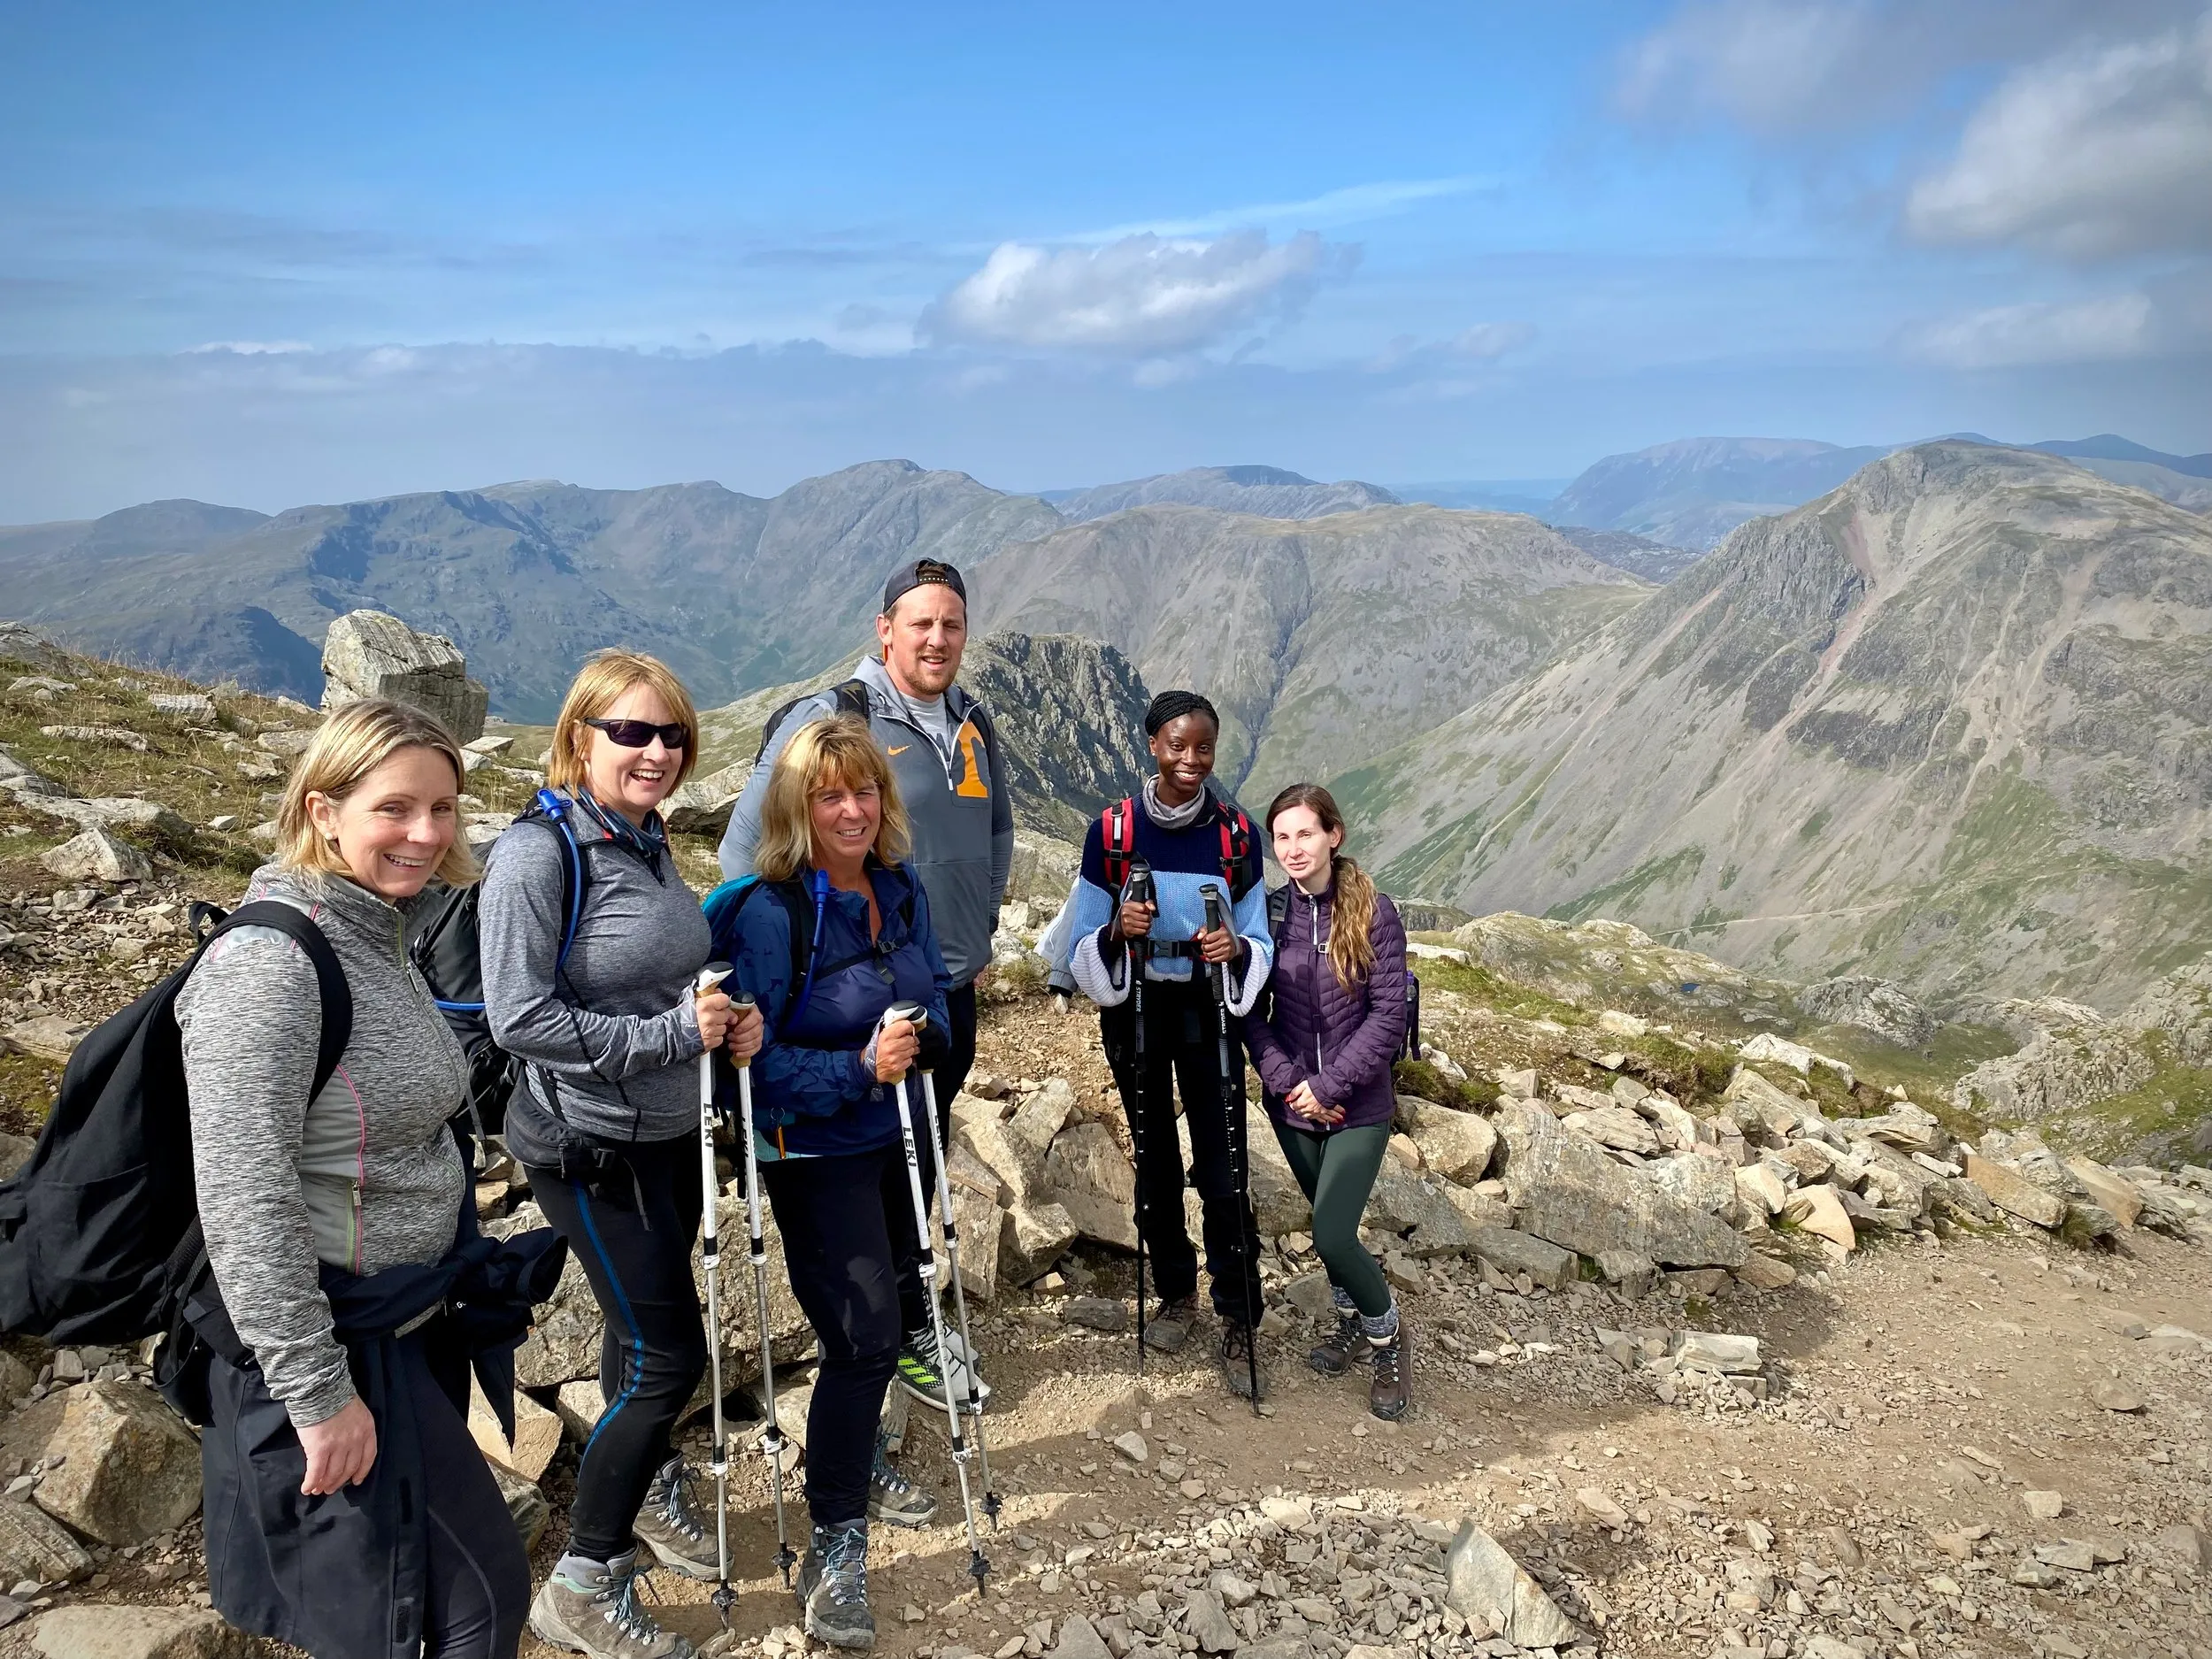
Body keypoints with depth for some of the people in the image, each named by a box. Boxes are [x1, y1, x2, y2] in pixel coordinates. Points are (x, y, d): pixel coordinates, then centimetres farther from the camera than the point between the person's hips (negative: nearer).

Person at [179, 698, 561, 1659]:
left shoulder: (381, 937, 7)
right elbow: (243, 1197, -25)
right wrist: (317, 1392, -22)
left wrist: (476, 1273, 20)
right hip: (337, 1347, -9)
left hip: (413, 1323, 9)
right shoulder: (269, 959, -22)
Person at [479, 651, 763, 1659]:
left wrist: (726, 1022, 0)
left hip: (670, 1133, 8)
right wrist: (671, 1034, -21)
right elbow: (520, 1019, -23)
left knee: (644, 1327, 23)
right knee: (670, 1354, -4)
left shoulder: (648, 841, 6)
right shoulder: (540, 852, -19)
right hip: (589, 1149, -7)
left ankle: (650, 1485, 45)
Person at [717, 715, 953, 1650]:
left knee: (894, 1315, 20)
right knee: (864, 1334, -11)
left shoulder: (903, 891, -1)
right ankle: (834, 1551, 5)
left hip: (892, 1137, 7)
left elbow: (938, 995, 10)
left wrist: (922, 1033, -12)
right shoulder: (772, 913, -22)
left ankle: (855, 1466, 46)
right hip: (812, 1153, -7)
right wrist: (857, 1069, -32)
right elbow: (751, 1056, -23)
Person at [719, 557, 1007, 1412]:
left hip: (953, 988, 7)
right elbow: (746, 844, -10)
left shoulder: (974, 725, 9)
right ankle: (903, 1331, 20)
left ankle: (902, 1310, 34)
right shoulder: (829, 719, -13)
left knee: (923, 1158, 17)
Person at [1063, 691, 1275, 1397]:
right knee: (1154, 1160, 13)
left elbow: (1261, 943, 0)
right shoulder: (1112, 830, -8)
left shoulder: (1236, 834, -6)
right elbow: (1084, 947, -4)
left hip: (1209, 1011, -1)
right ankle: (1177, 1292, 33)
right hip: (1134, 1012, 1)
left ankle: (1238, 1324, 9)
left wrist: (1236, 949, -22)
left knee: (1222, 1171, -5)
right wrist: (1116, 933, -25)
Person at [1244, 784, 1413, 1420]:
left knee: (1332, 1237, -9)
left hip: (1359, 1106, -3)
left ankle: (1387, 1333, 18)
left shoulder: (1374, 912, -9)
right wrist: (1288, 1081, -12)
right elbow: (1250, 1010, 0)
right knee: (1329, 1224, 16)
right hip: (1292, 1104, 4)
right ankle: (1352, 1326, 40)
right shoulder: (1268, 913, -1)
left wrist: (1330, 1086, -15)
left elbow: (1388, 1015, -11)